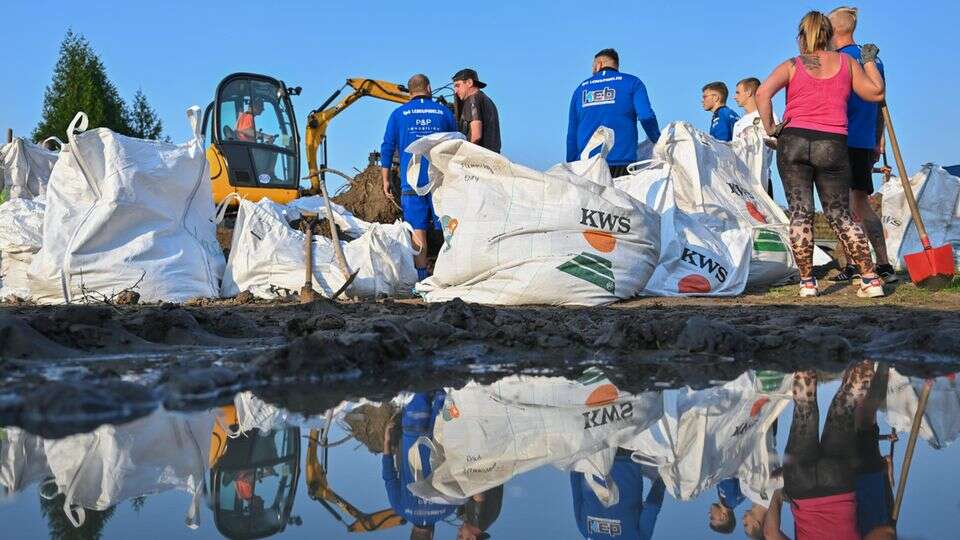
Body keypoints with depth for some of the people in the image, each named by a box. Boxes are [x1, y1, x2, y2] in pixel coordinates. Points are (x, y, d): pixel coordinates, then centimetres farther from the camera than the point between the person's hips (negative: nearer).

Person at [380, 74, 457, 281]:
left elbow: (387, 149, 4)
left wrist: (385, 180, 9)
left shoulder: (399, 114, 6)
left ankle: (422, 275, -1)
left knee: (417, 229, 1)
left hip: (412, 181, -1)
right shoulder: (444, 112, 9)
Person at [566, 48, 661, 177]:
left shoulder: (580, 89, 17)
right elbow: (646, 117, -6)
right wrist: (658, 142, 10)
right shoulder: (632, 83, 8)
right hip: (621, 164, -3)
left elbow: (572, 134, 17)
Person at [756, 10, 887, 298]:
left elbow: (763, 93, -10)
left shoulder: (791, 66, 6)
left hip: (794, 142, -1)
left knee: (800, 212, 2)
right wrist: (870, 61, 28)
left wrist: (770, 128, -3)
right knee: (840, 215, 9)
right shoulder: (846, 62, 10)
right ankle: (871, 279, 5)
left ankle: (807, 282, 1)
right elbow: (876, 93, 17)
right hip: (833, 145, 1)